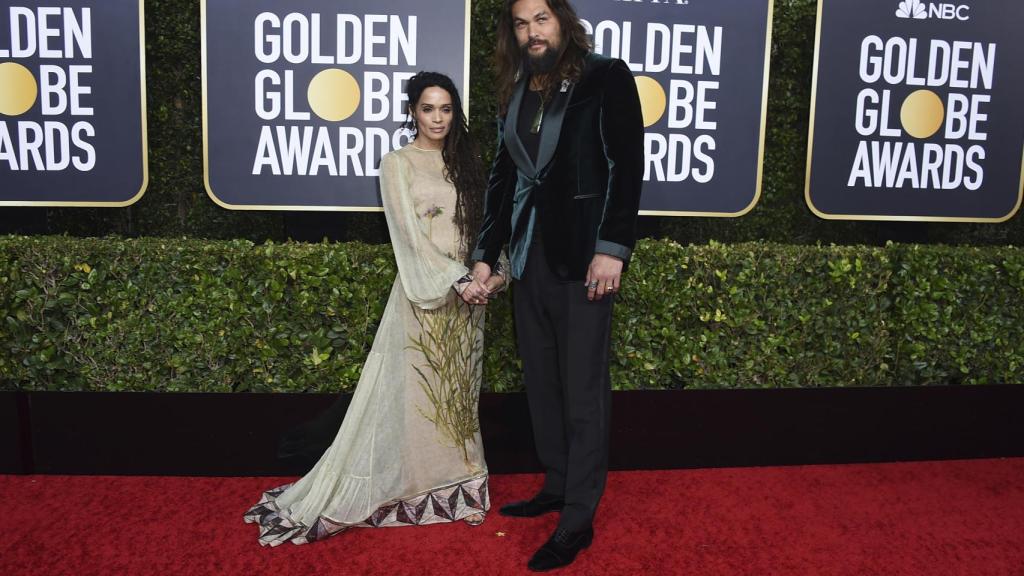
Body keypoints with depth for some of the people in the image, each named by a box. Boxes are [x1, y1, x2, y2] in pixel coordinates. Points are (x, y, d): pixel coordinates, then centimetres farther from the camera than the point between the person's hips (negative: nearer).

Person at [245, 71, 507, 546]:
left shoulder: (464, 163, 13)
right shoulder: (397, 164, -2)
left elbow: (484, 224, 10)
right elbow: (411, 235, -10)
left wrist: (495, 271, -7)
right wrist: (459, 280, -16)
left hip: (468, 293, 5)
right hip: (424, 293, -5)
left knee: (458, 392, 9)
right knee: (414, 393, -1)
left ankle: (459, 488, 17)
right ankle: (415, 491, 10)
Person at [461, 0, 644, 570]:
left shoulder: (607, 77, -3)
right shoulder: (517, 93, 13)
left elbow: (626, 166, -9)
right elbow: (503, 178, 15)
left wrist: (612, 248, -17)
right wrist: (485, 256, 11)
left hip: (583, 253, -6)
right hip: (530, 253, 6)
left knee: (582, 388, -1)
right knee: (541, 381, 12)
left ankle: (579, 520, 7)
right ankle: (557, 486, 27)